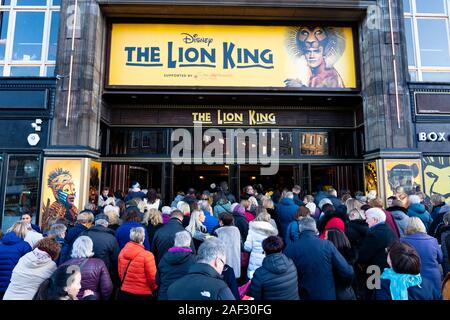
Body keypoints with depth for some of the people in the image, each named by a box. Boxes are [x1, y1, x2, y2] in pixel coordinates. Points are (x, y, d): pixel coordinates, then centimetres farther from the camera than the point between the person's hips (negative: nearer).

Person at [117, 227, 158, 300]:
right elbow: (153, 277, -16)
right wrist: (154, 288, 5)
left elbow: (120, 273, 7)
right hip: (142, 295, -5)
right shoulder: (147, 255, -22)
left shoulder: (122, 252, -5)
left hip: (124, 293, 5)